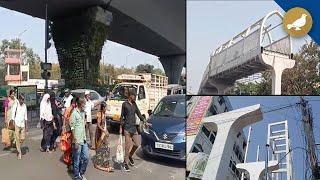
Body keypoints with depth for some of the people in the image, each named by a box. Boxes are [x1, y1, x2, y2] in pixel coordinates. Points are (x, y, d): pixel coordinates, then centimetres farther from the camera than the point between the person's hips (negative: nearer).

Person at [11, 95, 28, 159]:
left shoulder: (24, 106, 7)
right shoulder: (16, 105, -6)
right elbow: (13, 116, -5)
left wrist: (26, 125, 12)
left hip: (23, 124, 4)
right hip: (17, 123, -4)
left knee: (23, 138, 2)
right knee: (17, 138, -2)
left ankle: (18, 146, 30)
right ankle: (19, 152, 8)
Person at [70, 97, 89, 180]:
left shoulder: (82, 113, 9)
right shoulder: (74, 113, -14)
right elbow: (72, 128, -15)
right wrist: (75, 141, -16)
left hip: (84, 140, 7)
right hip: (77, 141, -7)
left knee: (86, 157, 12)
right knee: (77, 160, 6)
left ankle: (81, 173, 30)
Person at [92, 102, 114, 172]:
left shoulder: (104, 114, 7)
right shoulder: (99, 114, -17)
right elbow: (98, 125, -20)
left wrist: (106, 131, 15)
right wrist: (104, 131, -24)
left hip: (104, 132, 8)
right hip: (100, 132, -8)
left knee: (105, 147, 11)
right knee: (100, 148, 3)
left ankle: (105, 164, 20)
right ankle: (97, 163, 18)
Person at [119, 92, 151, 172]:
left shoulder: (134, 104, 12)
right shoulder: (125, 104, -5)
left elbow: (139, 113, 19)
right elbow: (122, 116, -3)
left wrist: (145, 122, 16)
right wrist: (120, 128, -5)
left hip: (134, 127, 6)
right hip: (127, 128, -6)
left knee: (137, 144, 7)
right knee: (128, 146, -2)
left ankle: (130, 156, 31)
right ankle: (126, 163, 12)